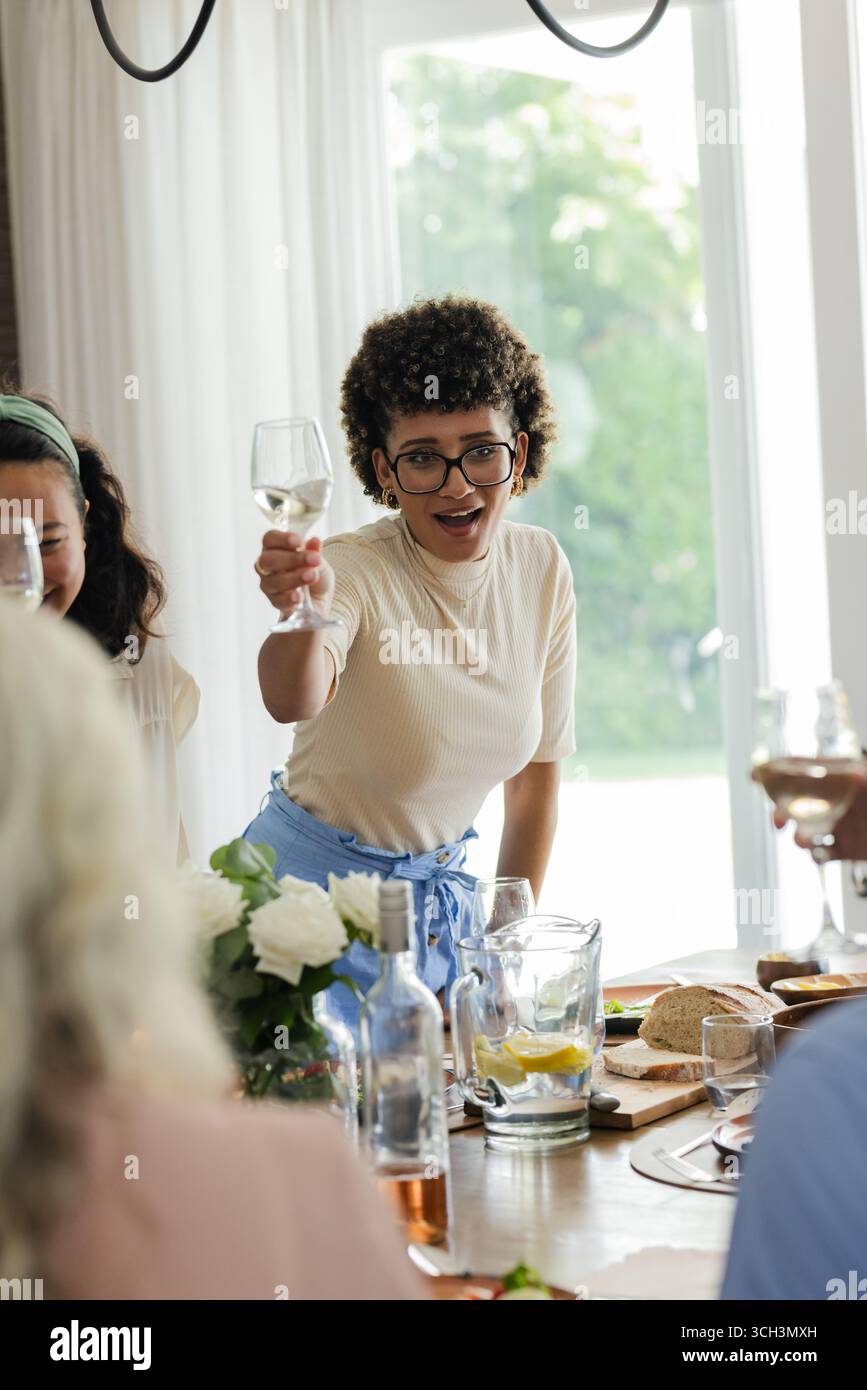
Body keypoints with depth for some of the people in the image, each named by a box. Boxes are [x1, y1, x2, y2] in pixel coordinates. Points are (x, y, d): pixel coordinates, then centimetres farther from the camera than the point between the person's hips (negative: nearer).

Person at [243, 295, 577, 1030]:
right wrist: (305, 612, -65)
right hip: (320, 885, -5)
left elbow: (537, 774, 6)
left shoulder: (542, 569, -5)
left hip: (446, 891, 5)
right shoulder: (353, 570, -22)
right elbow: (292, 701, -44)